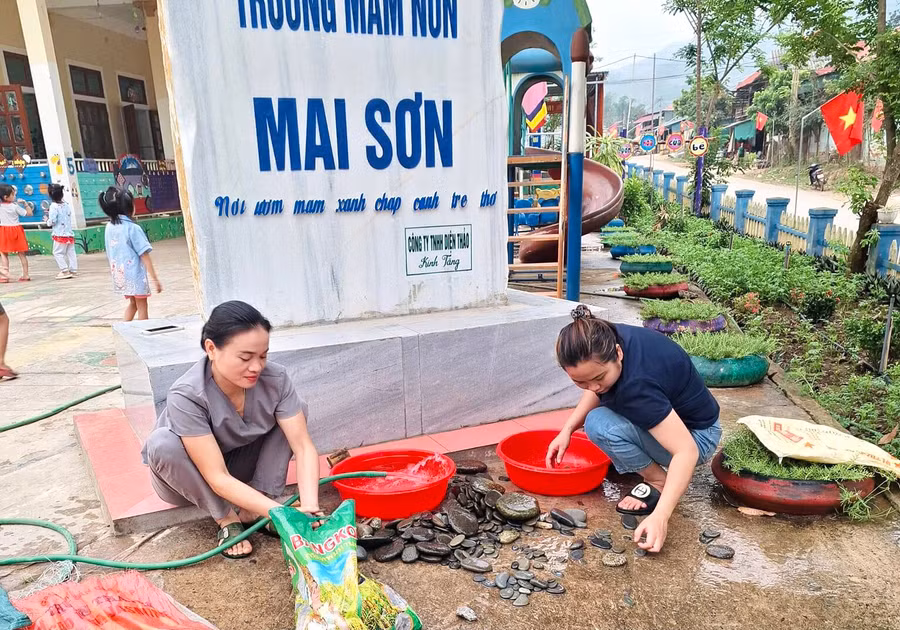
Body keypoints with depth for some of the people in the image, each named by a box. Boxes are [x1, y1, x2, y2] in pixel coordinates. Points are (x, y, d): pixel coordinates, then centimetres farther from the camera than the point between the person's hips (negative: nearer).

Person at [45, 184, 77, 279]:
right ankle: (73, 270, 9)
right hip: (70, 233, 7)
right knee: (71, 252, 9)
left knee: (57, 252, 1)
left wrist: (47, 220, 5)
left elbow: (52, 221, -17)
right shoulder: (67, 205, 8)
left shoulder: (54, 206, -12)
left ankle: (65, 270, -4)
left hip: (60, 235, -7)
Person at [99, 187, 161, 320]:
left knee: (133, 303, 23)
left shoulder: (109, 227, 4)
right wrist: (155, 279, -13)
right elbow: (144, 255, -16)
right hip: (135, 274, -6)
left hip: (119, 274, 7)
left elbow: (109, 254, 11)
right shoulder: (132, 228, -15)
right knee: (142, 306, 7)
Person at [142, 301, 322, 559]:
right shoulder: (187, 396, -35)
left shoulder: (275, 379, -25)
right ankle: (227, 519, -13)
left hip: (240, 467, 3)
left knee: (295, 411, -16)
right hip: (193, 479, -3)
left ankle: (253, 510, -12)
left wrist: (310, 506, -42)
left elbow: (304, 447, -27)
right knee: (162, 444, -34)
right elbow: (218, 480, -36)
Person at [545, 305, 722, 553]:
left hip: (696, 436, -8)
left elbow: (687, 451, -37)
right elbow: (596, 392, 2)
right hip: (668, 412, 8)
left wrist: (660, 516, -42)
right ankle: (631, 461, 9)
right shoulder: (606, 340, -17)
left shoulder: (637, 385, -38)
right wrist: (568, 429, -10)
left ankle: (658, 480, -7)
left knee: (599, 425, -28)